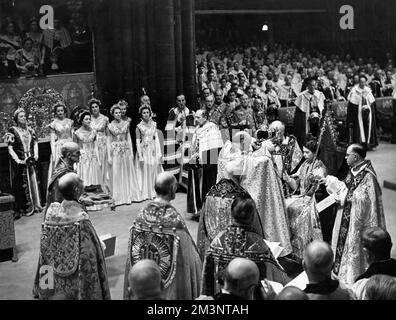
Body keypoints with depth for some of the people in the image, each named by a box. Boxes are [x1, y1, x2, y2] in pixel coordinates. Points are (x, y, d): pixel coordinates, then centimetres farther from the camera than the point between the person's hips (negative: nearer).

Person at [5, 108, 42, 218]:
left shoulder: (29, 130, 9)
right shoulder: (12, 131, -7)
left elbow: (35, 143, 13)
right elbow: (10, 148, -11)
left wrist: (36, 154, -3)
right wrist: (18, 160, -18)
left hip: (31, 161, 5)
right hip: (20, 163, -5)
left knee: (33, 182, 9)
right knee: (21, 185, -2)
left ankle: (34, 205, 19)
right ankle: (21, 209, 4)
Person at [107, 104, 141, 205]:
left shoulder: (126, 123, 5)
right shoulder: (110, 126, -2)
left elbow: (129, 138, 8)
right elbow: (108, 141, -2)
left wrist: (131, 152, 3)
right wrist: (109, 156, -7)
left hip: (126, 150, 3)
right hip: (115, 151, -3)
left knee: (128, 173, 7)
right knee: (116, 175, 2)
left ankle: (129, 195, 17)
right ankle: (118, 198, 10)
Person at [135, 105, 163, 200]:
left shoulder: (153, 124, 6)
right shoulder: (139, 126, -5)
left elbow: (156, 138, 9)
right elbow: (137, 142, -6)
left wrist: (159, 152, 4)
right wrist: (140, 156, -12)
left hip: (153, 150, 3)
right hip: (144, 150, -3)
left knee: (154, 170, 5)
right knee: (145, 172, 0)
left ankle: (153, 192, 15)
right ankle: (145, 193, 8)